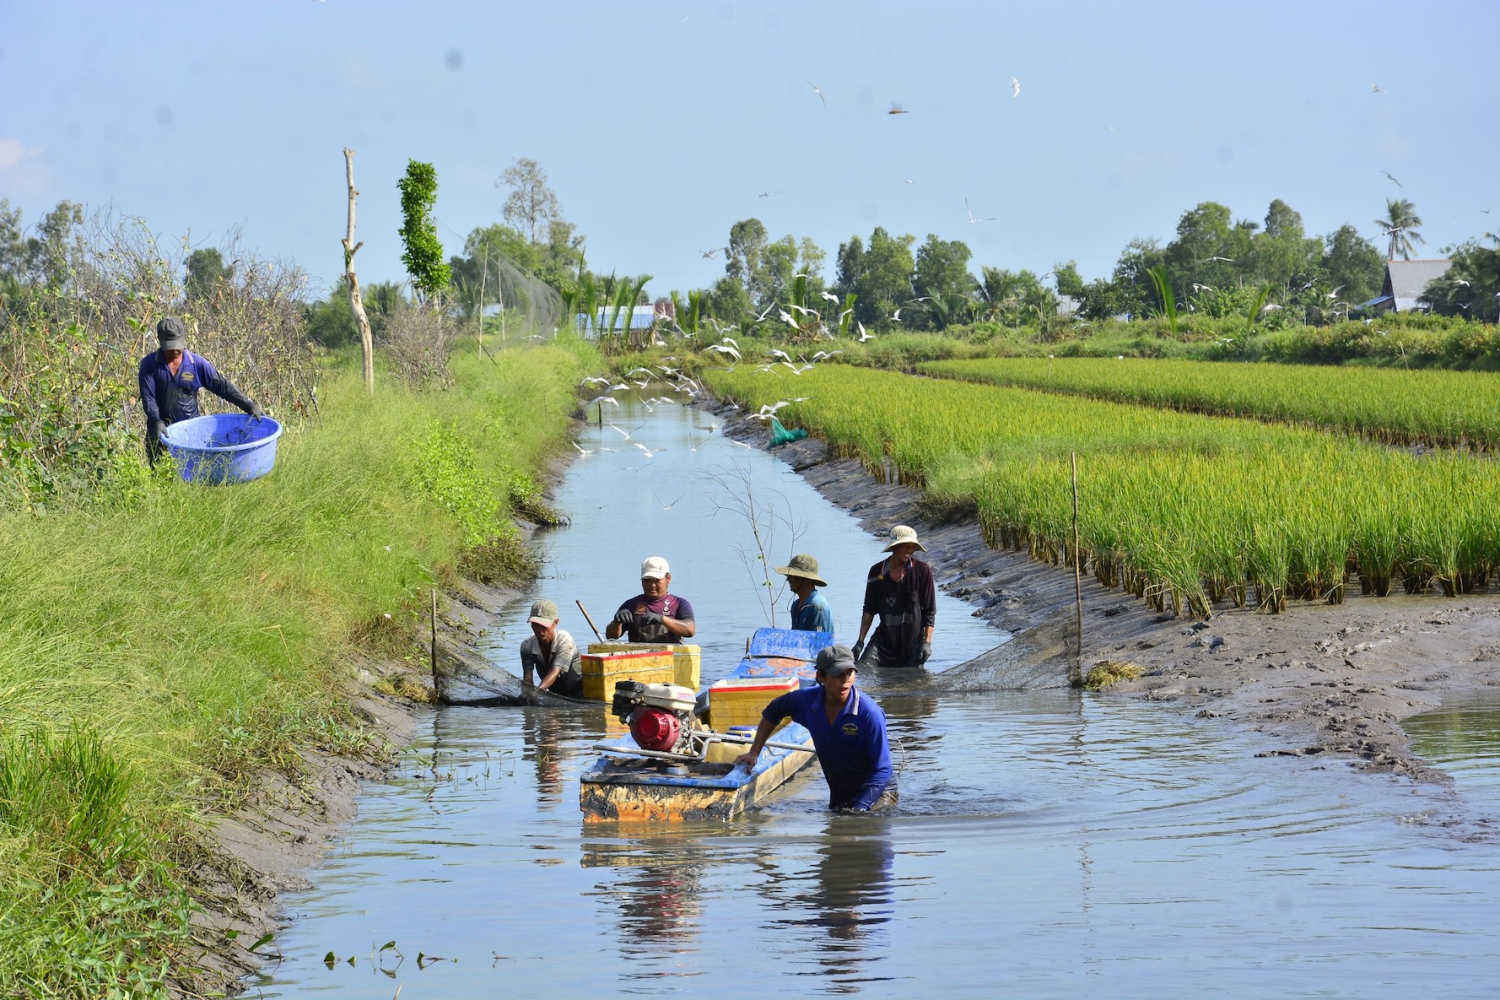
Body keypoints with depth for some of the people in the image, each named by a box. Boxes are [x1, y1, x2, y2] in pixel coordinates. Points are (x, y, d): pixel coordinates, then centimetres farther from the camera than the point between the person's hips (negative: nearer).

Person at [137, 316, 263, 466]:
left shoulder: (198, 364, -2)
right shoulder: (149, 365, -4)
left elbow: (222, 386, -1)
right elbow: (147, 397, -11)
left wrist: (249, 406, -9)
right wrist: (157, 423, -27)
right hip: (160, 432, 0)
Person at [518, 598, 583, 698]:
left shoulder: (564, 640, -25)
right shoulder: (527, 645, -12)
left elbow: (555, 672, -36)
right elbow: (527, 678, -18)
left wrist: (537, 691, -52)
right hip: (556, 693, 6)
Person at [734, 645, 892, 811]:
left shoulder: (870, 713, -23)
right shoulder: (807, 701, -9)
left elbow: (882, 771, -21)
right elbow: (772, 712, 15)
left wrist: (858, 810, -28)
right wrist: (754, 753, 11)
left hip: (870, 794, -5)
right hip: (838, 796, 5)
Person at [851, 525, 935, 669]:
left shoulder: (922, 570, -5)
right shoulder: (877, 571, 1)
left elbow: (929, 611, -1)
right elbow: (869, 610, 9)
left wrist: (927, 642, -8)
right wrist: (860, 641, 4)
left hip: (913, 642, -1)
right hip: (884, 640, 2)